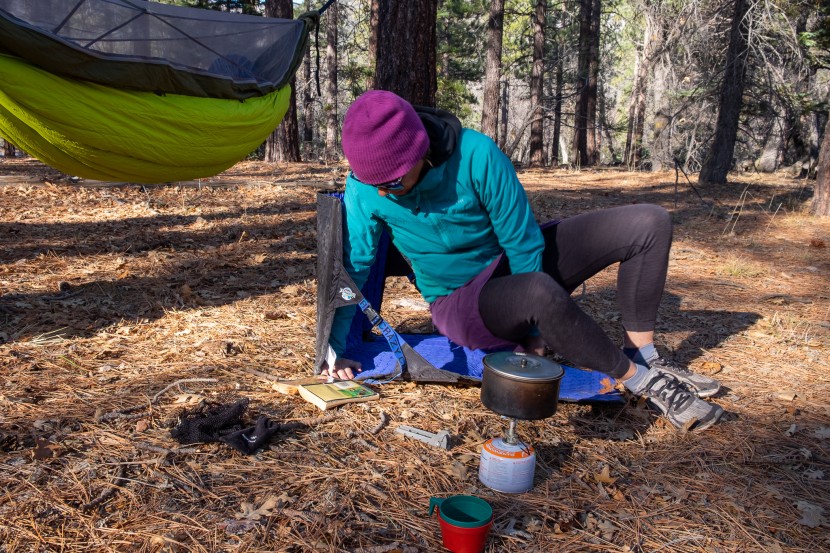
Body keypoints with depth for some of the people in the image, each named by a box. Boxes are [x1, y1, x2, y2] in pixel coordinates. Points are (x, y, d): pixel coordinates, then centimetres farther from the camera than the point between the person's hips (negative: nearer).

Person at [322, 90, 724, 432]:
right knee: (540, 293, -40)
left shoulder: (476, 155, -24)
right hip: (460, 304, -2)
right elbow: (351, 266, -12)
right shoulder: (365, 188, -20)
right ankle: (642, 381, -17)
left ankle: (645, 357, -2)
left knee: (649, 223, -11)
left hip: (517, 262, 3)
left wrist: (536, 329, -10)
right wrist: (334, 349, -13)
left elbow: (523, 242, -17)